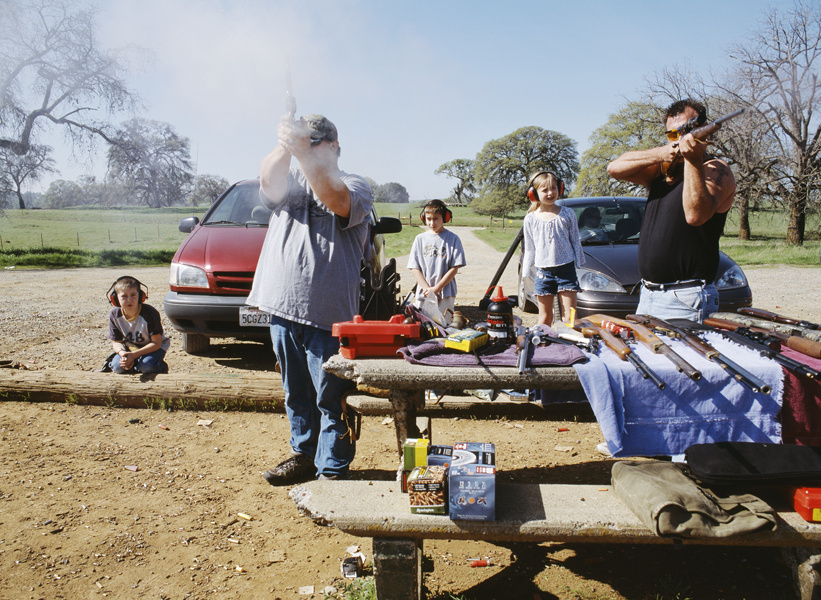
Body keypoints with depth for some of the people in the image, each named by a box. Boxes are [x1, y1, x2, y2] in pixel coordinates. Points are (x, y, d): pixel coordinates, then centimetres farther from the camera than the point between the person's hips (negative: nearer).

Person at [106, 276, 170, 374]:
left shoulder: (150, 313, -28)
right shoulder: (114, 314, -14)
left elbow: (156, 343, -23)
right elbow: (116, 342, -6)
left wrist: (134, 355, -34)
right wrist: (123, 353, -31)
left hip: (153, 347, -4)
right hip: (131, 347, 4)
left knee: (146, 366, -31)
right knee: (117, 367, -20)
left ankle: (161, 366, 1)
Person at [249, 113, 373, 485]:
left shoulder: (354, 186, 3)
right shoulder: (290, 181, 16)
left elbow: (335, 198, -22)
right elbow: (269, 182, -8)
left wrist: (303, 151, -33)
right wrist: (284, 146, -28)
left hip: (327, 312, -5)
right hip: (282, 304, 5)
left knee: (331, 397, 0)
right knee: (296, 392, 17)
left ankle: (332, 469, 13)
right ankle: (304, 454, 32)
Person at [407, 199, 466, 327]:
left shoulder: (453, 238, 2)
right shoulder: (420, 239, 9)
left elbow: (454, 269, -3)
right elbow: (415, 268, 5)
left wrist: (436, 289, -10)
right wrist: (427, 289, -8)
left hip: (445, 294, -2)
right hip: (423, 294, 3)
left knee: (441, 325, -8)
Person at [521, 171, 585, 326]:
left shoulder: (568, 214, 2)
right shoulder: (530, 219, 3)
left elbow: (575, 242, 8)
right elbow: (529, 249, 8)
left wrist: (580, 267, 6)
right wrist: (525, 274, 6)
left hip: (566, 269, 0)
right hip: (543, 271, 1)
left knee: (569, 316, -2)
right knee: (545, 316, 7)